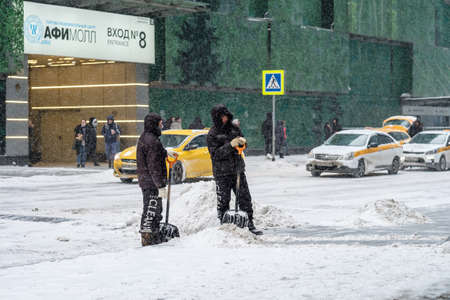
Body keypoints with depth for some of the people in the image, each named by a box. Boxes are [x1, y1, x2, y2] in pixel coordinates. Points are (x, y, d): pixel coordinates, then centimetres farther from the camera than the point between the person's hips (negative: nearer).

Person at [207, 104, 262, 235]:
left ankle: (250, 224, 15)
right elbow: (215, 154, -16)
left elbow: (242, 141, 16)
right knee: (223, 201, 1)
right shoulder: (213, 134, -8)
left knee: (245, 198, 7)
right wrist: (230, 145, -27)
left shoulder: (233, 128, 7)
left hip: (238, 170, 5)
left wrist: (242, 141, -9)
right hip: (222, 173, -5)